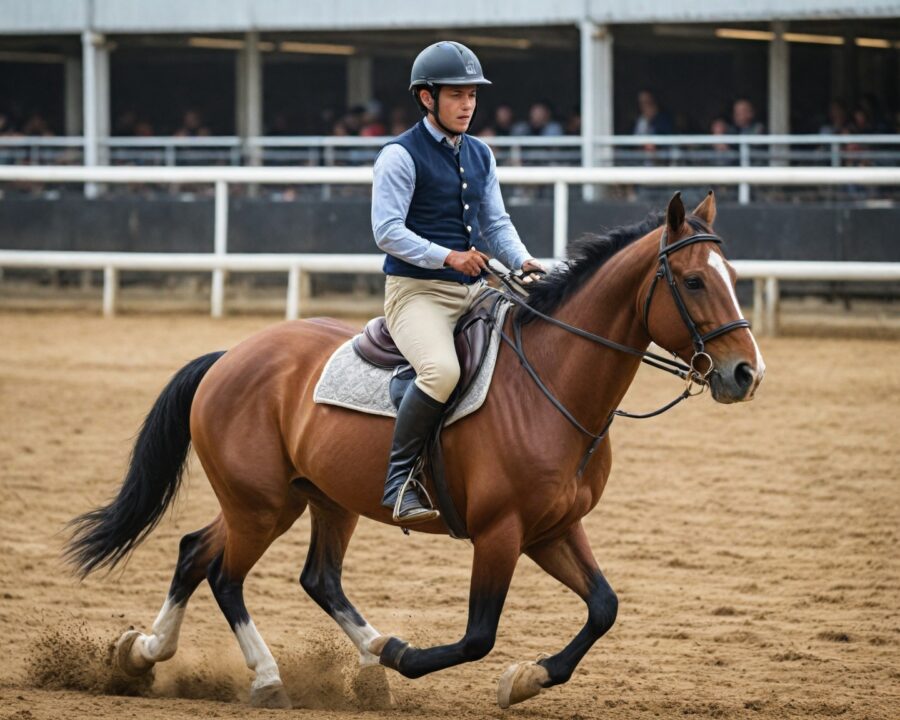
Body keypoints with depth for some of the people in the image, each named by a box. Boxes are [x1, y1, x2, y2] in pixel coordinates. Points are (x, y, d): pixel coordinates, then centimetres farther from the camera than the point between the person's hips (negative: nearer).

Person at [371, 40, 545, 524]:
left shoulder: (480, 156, 17)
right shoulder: (401, 156, -6)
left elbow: (495, 223, 18)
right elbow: (387, 230, -14)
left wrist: (522, 261, -2)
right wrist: (447, 257, -24)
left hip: (474, 291, 8)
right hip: (417, 290, -8)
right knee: (442, 370, -35)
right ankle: (398, 479, -24)